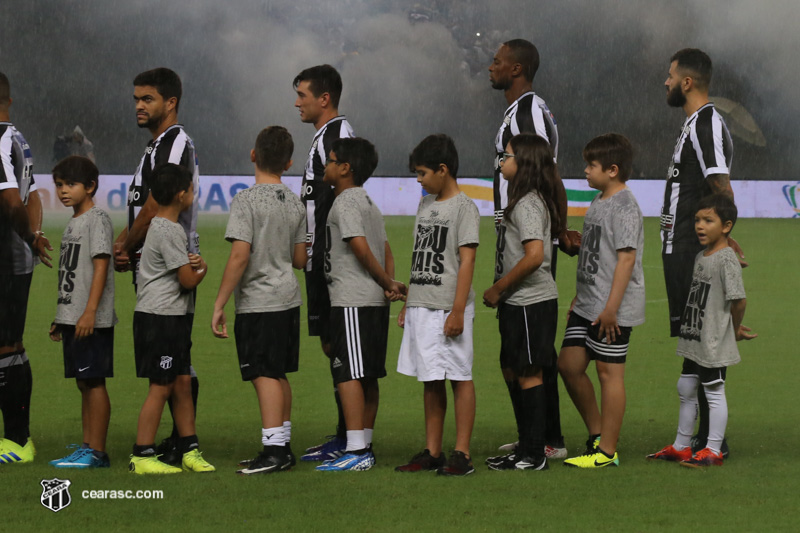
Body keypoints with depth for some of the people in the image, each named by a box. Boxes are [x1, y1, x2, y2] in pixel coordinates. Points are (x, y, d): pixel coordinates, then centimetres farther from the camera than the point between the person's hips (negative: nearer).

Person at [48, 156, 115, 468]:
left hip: (92, 321, -9)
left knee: (94, 382, -8)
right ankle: (87, 448, 14)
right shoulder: (72, 224, 19)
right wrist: (60, 318, 23)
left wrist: (90, 312, -24)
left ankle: (97, 452, -8)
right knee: (83, 383, 11)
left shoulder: (97, 220, -9)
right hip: (72, 318, 9)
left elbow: (100, 267, -17)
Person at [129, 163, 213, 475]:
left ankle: (190, 450, 15)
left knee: (182, 382, 11)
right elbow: (188, 281, -17)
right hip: (160, 318, -10)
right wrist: (202, 269, 5)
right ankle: (142, 456, -5)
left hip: (175, 318, 10)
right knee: (161, 387, -8)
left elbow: (181, 272, 18)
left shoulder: (158, 226, 16)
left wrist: (193, 265, -6)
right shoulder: (169, 232, -16)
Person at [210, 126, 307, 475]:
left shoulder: (247, 201, -12)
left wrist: (219, 305, -15)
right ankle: (283, 448, 18)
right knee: (279, 375, 14)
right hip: (289, 299, 7)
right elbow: (300, 259, 12)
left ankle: (273, 450, -11)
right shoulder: (295, 203, 8)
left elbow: (240, 255, -19)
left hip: (259, 302, -7)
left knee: (265, 375, -7)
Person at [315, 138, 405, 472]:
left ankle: (356, 451, -17)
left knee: (348, 373, -11)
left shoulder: (345, 203, -10)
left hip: (352, 302, -10)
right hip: (375, 301, 10)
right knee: (368, 376, 12)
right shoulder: (369, 204, 20)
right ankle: (365, 447, 16)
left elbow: (361, 249, -17)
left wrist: (388, 284, -7)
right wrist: (390, 285, 5)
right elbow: (386, 253, 17)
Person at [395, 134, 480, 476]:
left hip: (449, 308, -8)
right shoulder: (425, 205, 16)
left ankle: (462, 454, -2)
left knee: (459, 377, -4)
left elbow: (466, 260, -13)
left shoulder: (464, 207, -8)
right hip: (421, 306, 8)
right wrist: (408, 305, 18)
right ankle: (432, 452, 16)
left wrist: (458, 310, -18)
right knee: (430, 380, 11)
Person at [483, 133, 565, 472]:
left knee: (529, 375, -6)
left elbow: (534, 255, -27)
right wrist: (501, 291, 15)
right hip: (520, 302, 10)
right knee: (520, 374, 13)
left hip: (530, 303, -10)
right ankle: (526, 450, 19)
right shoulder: (527, 201, 15)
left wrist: (498, 288, -18)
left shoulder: (527, 204, -16)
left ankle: (533, 455, -2)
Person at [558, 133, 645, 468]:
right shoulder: (599, 203, 15)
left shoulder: (625, 207, -15)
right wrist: (578, 298, 24)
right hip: (588, 304, 10)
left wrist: (611, 308, -23)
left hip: (612, 310, -10)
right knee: (569, 364, 9)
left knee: (609, 371, -4)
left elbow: (626, 258, -21)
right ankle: (596, 434, 21)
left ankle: (607, 451, 1)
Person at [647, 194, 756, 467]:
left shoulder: (727, 259, -16)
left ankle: (713, 450, 4)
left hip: (714, 343, -10)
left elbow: (738, 299, -21)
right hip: (694, 341, 10)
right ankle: (681, 447, 26)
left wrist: (734, 330, -8)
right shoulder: (700, 257, 11)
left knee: (714, 392, -2)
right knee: (686, 389, 16)